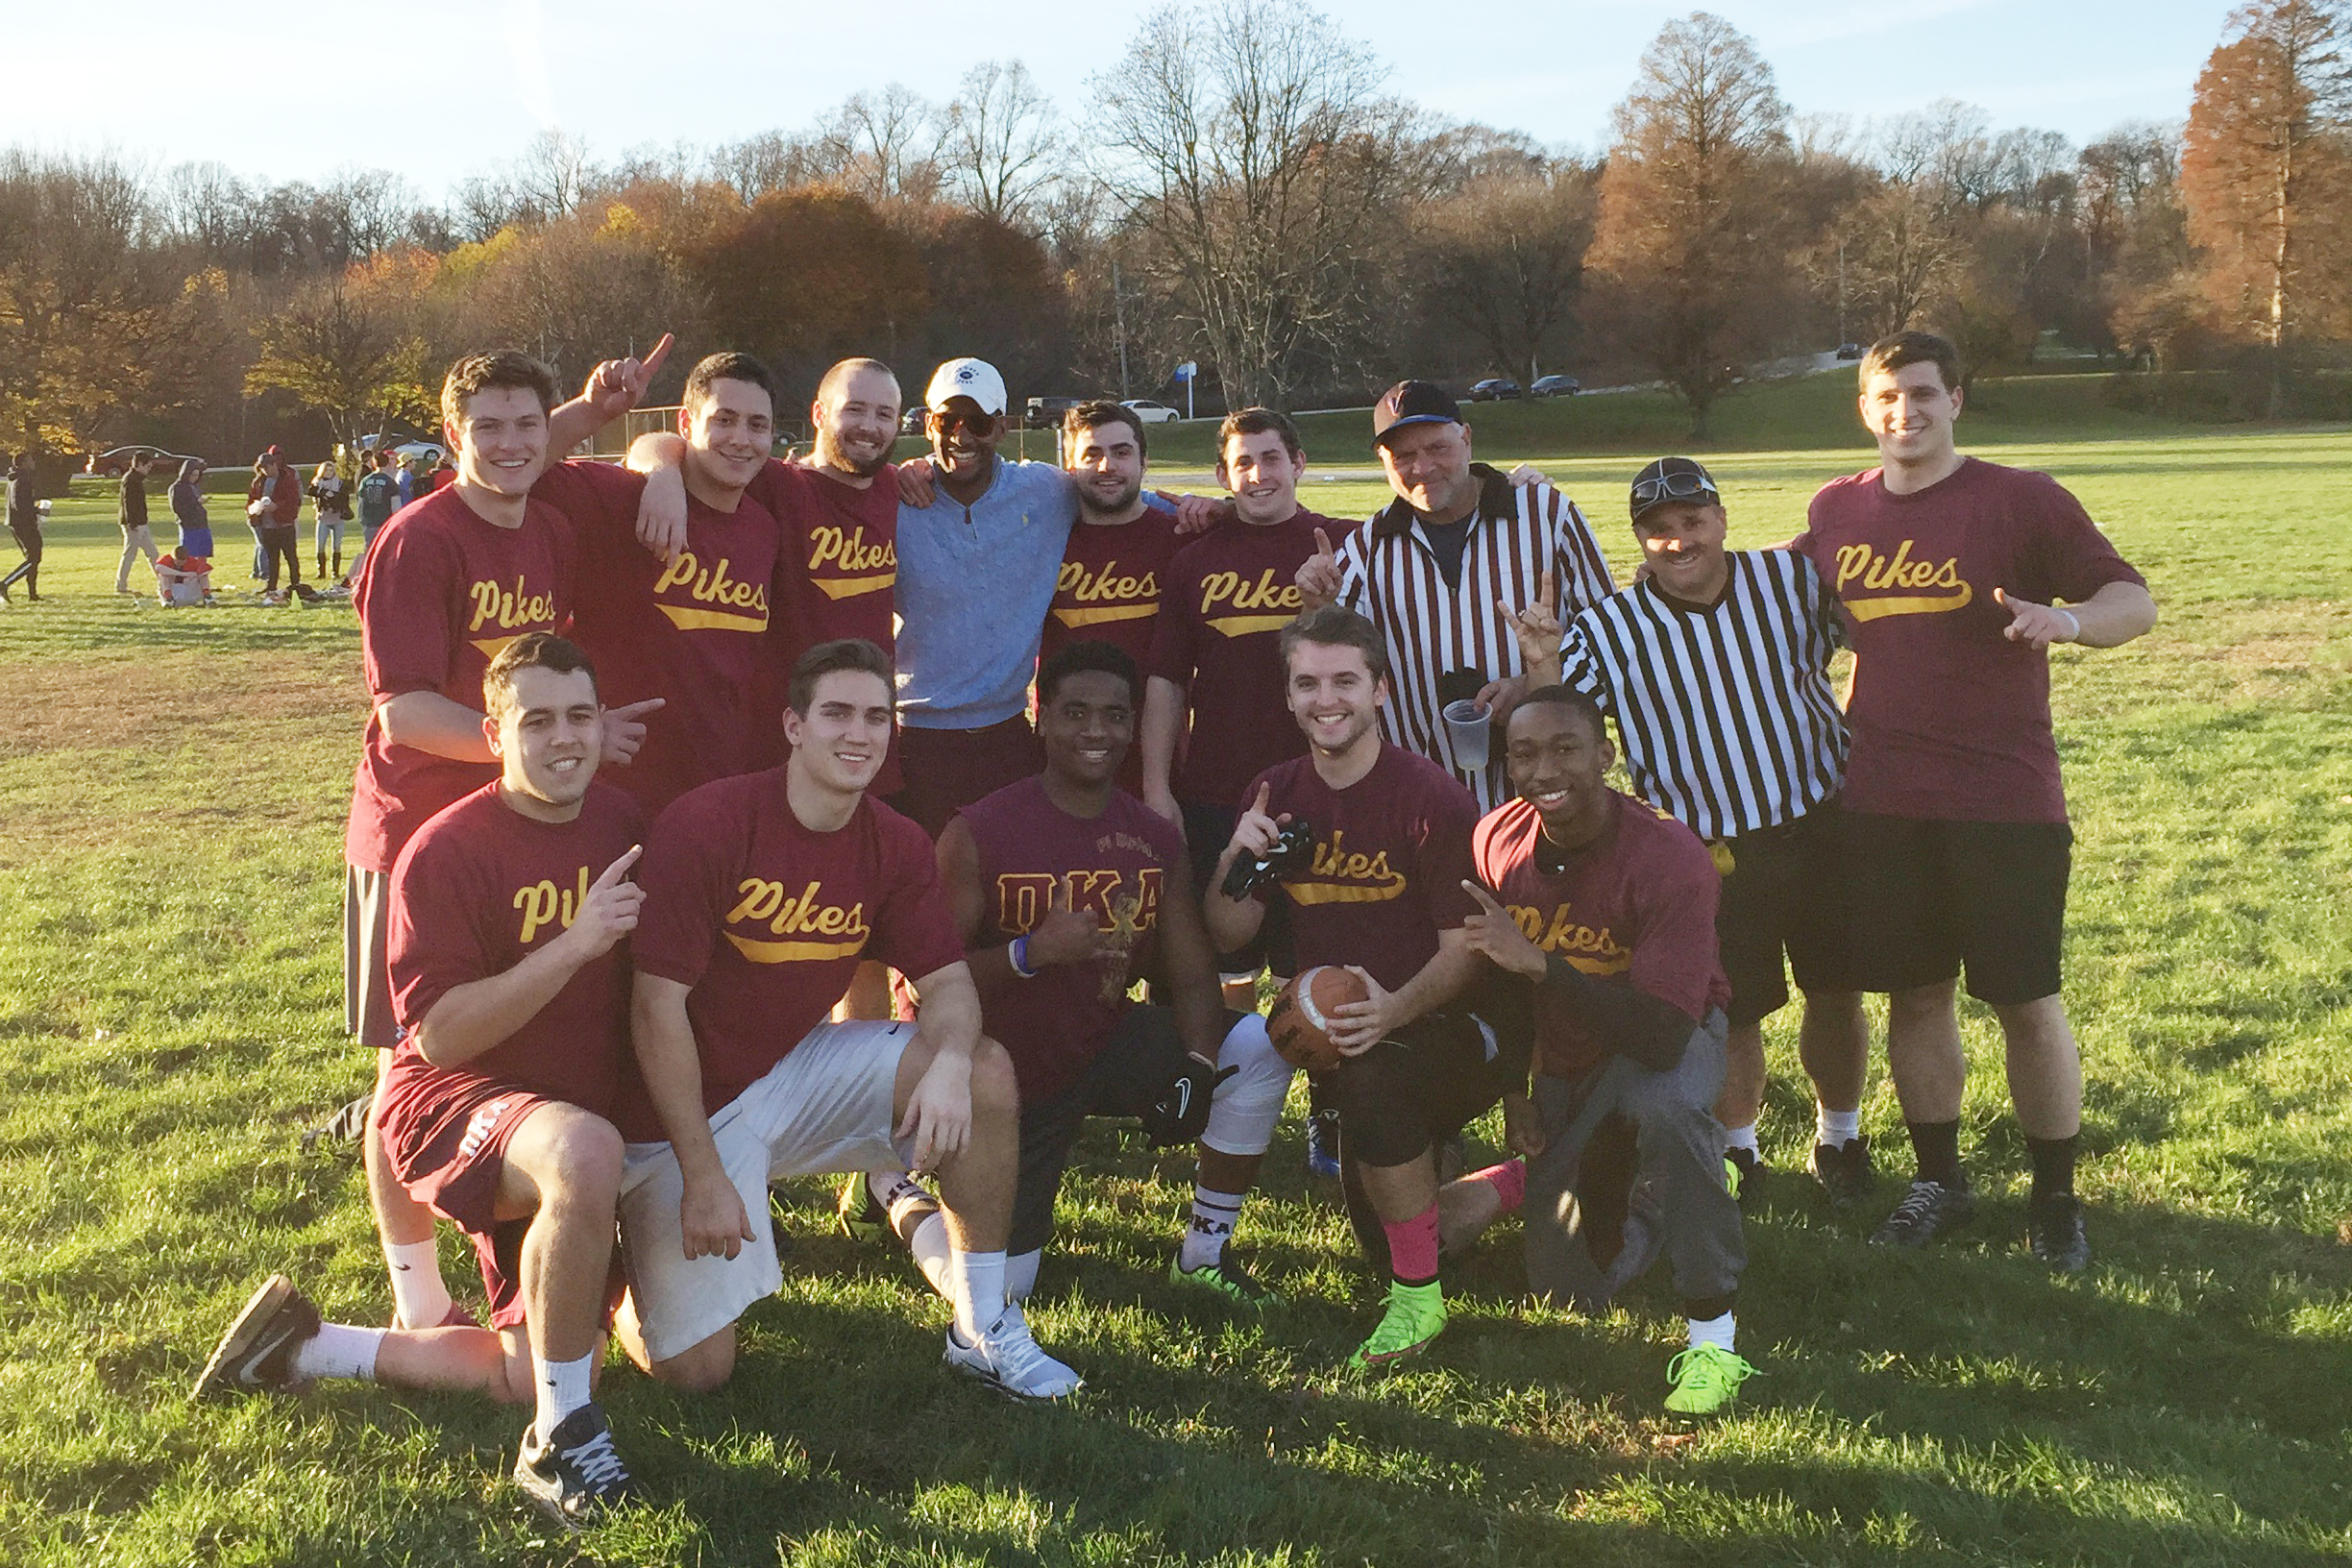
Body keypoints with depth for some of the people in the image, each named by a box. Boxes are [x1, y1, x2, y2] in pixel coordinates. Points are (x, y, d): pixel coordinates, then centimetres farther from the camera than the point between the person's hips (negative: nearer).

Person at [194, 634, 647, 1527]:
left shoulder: (620, 823, 0)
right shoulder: (444, 852, -19)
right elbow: (439, 1035, -25)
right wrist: (570, 945, -34)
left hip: (581, 1109, 7)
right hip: (458, 1103, -7)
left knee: (538, 1376, 6)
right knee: (583, 1157, -42)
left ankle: (306, 1349, 24)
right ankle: (559, 1443, -24)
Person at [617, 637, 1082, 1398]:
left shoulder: (897, 845, -4)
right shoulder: (705, 824, -22)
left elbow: (950, 982, -4)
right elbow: (658, 1006, -21)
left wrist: (949, 1060, -29)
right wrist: (702, 1176, -22)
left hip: (796, 1070, 5)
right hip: (681, 1107, -5)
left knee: (986, 1072, -16)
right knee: (696, 1368, -10)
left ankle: (983, 1327, -5)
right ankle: (630, 1255, 25)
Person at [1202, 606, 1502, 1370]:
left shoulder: (1431, 799, -16)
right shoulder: (1275, 796, 0)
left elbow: (1463, 948, -16)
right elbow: (1228, 935, 2)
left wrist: (1395, 1010, -34)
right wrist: (1233, 861, -18)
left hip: (1442, 1025, -6)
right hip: (1339, 1035, 6)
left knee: (1376, 1079, -38)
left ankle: (1417, 1296, -18)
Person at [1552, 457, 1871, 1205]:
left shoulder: (1794, 578, -3)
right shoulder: (1609, 631, -8)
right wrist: (1542, 667, -27)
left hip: (1822, 827, 2)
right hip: (1711, 854, -2)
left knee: (1837, 995, 12)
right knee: (1731, 1013, 5)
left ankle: (1838, 1137, 35)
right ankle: (1736, 1151, 29)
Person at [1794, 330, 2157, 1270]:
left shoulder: (2022, 499, -4)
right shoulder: (1835, 514, 7)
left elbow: (2134, 601, -6)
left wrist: (2068, 618, -26)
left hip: (2006, 802, -3)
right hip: (1882, 804, 3)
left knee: (2026, 1001, 3)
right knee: (1914, 994, 11)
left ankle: (2055, 1199, 19)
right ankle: (1940, 1181, 27)